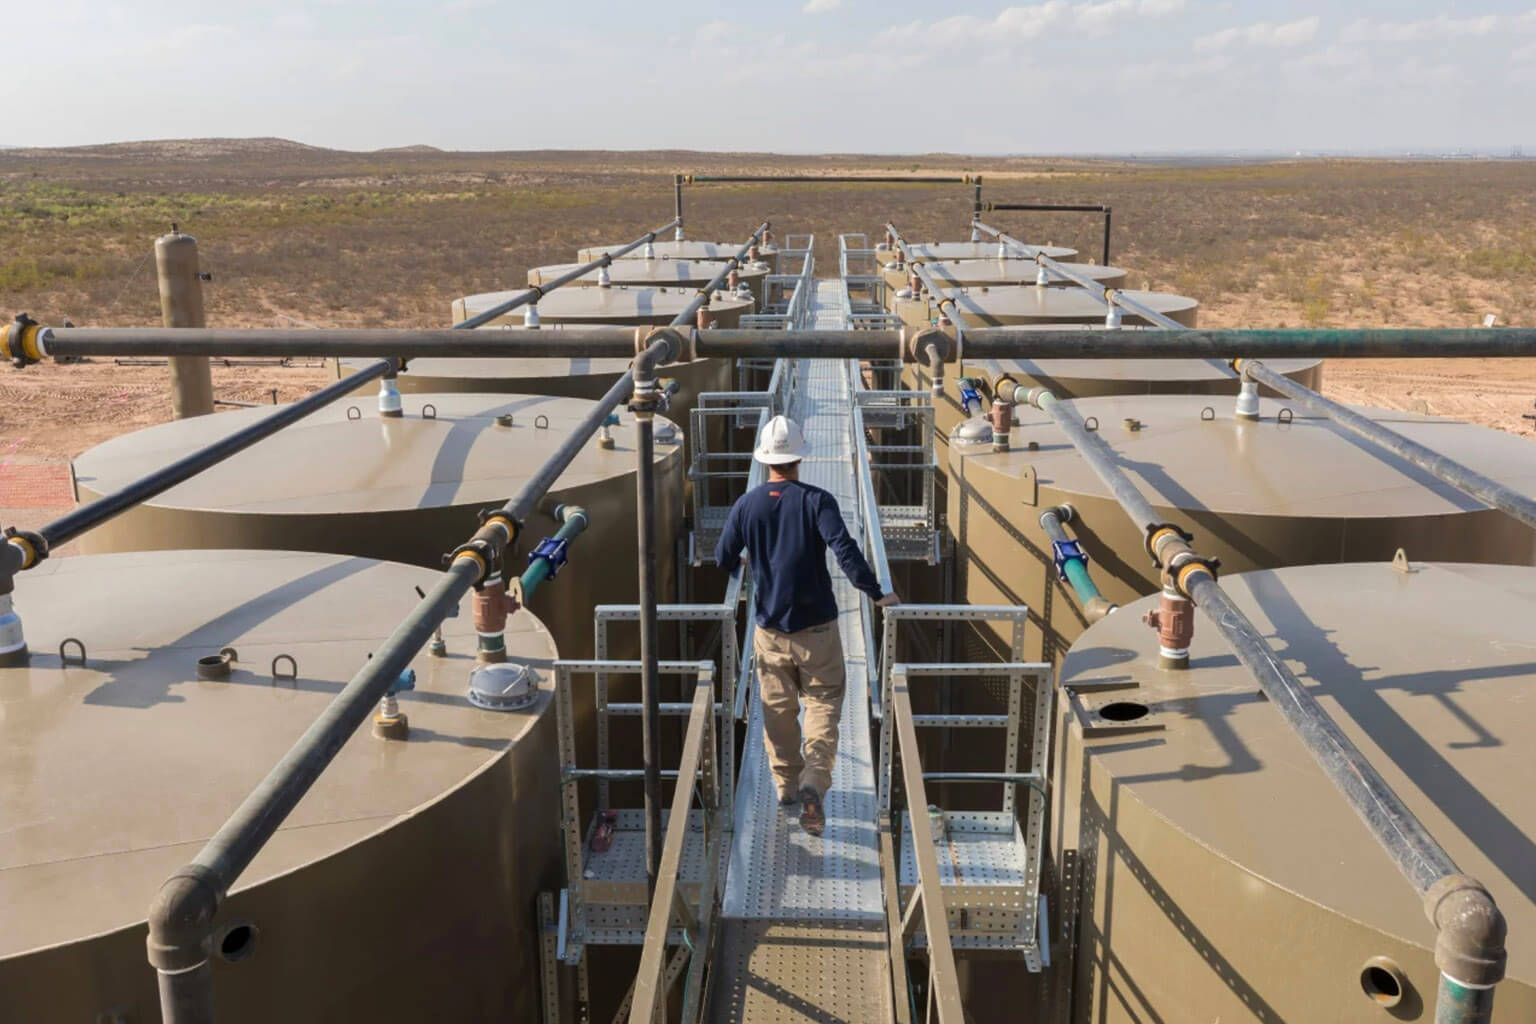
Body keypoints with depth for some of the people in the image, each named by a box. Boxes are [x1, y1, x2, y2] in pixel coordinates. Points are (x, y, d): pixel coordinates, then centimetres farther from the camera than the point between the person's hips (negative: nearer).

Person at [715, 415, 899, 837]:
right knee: (823, 704, 6)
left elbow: (723, 560, 4)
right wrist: (876, 594, -14)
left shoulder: (746, 505, -2)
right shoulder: (816, 501, -11)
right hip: (816, 627, -3)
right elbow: (845, 550, -21)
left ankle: (786, 785, 25)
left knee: (778, 708, 16)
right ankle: (813, 782, -11)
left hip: (770, 628, 3)